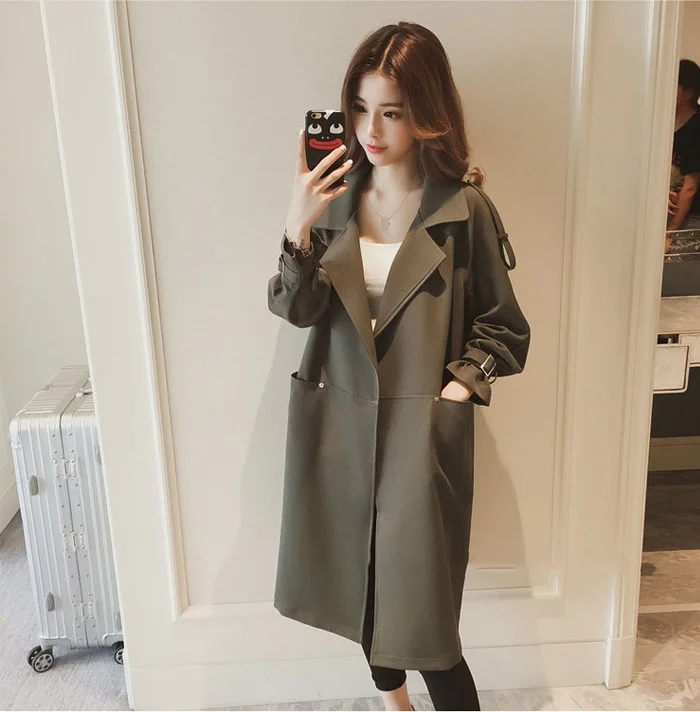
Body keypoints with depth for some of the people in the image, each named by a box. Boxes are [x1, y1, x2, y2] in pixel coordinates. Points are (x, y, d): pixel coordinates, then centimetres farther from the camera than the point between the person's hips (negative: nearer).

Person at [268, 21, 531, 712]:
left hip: (422, 430, -4)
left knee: (418, 609, 0)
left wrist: (462, 381, -12)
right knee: (359, 584, 20)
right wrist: (298, 229, -19)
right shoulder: (335, 197, 2)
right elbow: (294, 308, -5)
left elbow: (504, 326, 1)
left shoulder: (463, 209, -7)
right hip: (339, 426, 4)